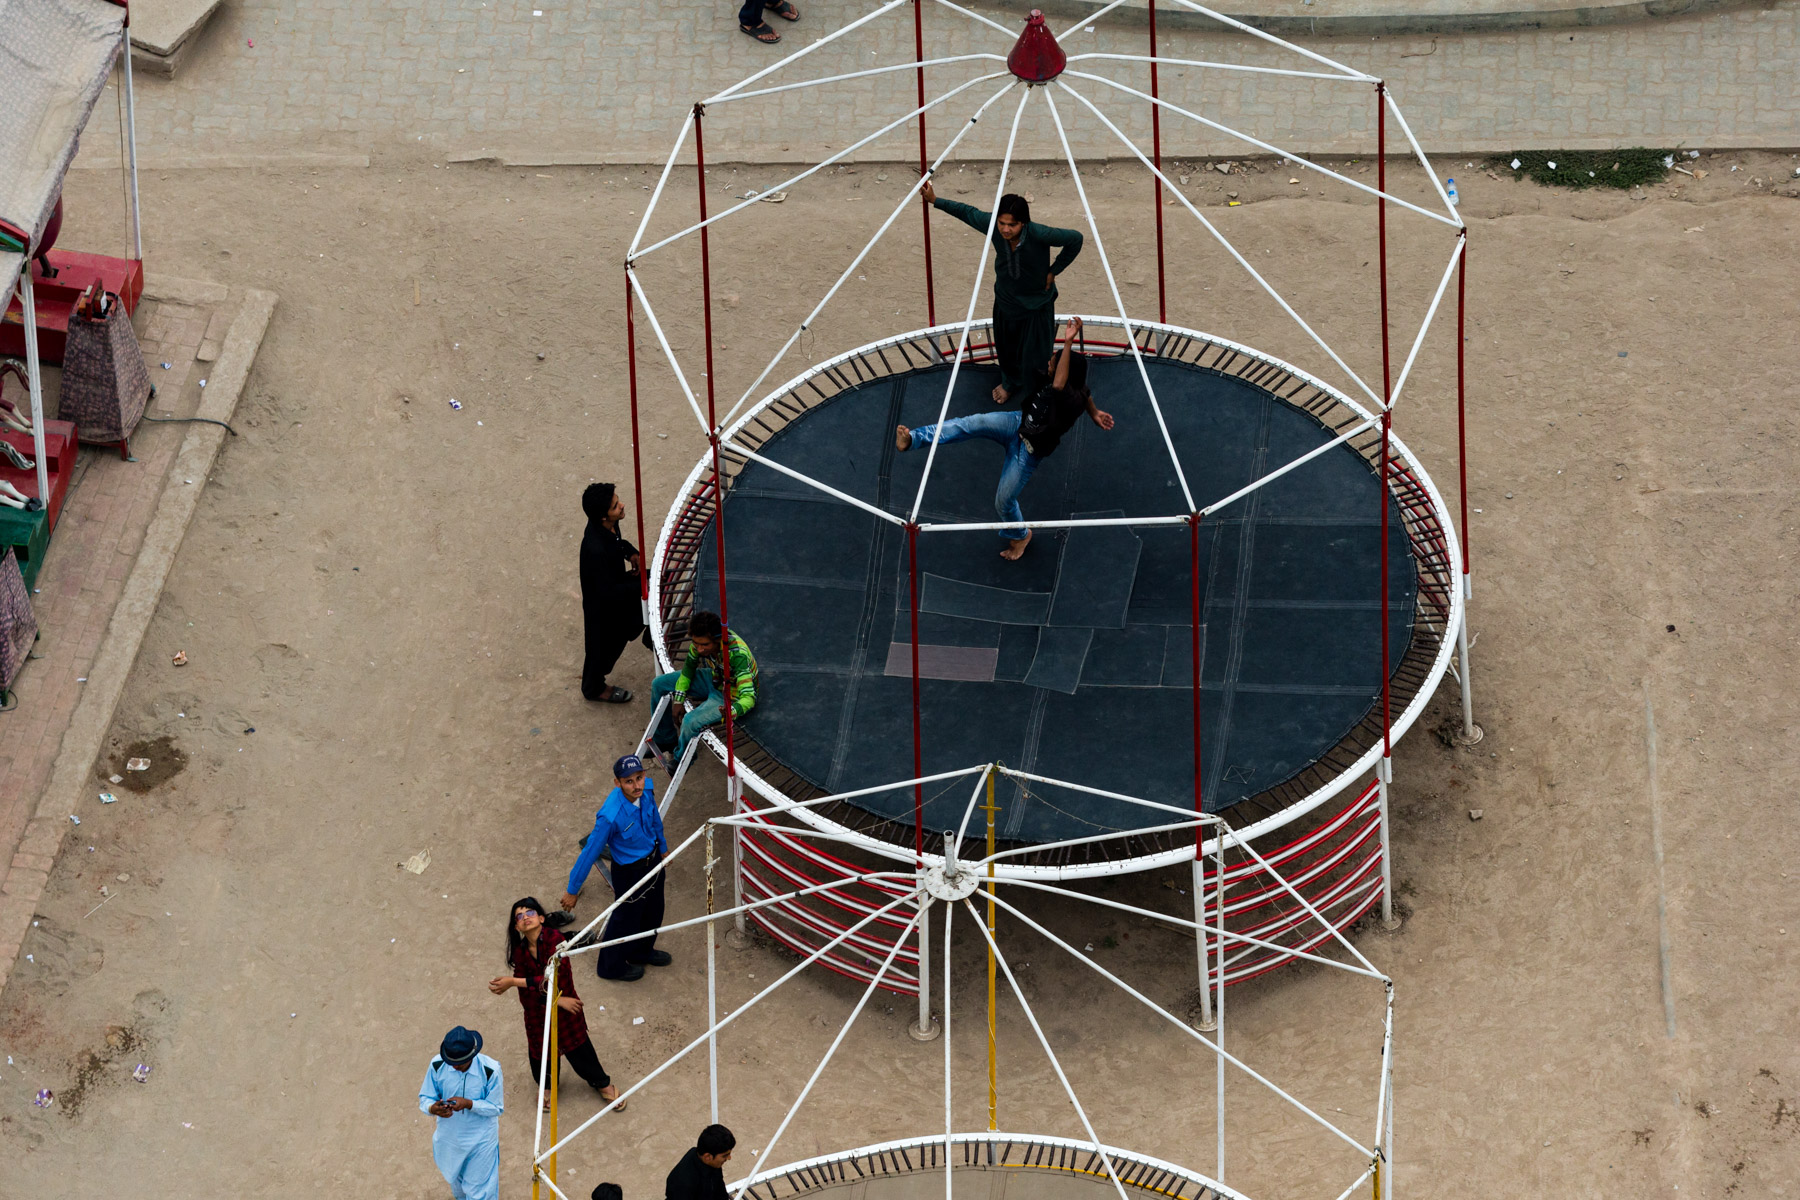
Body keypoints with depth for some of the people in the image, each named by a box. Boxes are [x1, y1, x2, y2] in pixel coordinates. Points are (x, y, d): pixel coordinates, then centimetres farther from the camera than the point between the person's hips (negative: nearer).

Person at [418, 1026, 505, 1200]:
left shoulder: (490, 1070, -27)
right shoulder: (437, 1065, -19)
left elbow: (496, 1108, -18)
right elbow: (425, 1098, -9)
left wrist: (469, 1104, -36)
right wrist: (433, 1108, -35)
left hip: (480, 1139, -4)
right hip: (449, 1138, 4)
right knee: (455, 1181, 29)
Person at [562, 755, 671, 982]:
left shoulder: (646, 790, -20)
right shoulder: (610, 816, -40)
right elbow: (590, 852, -27)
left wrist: (662, 847, 22)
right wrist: (572, 891, -16)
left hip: (652, 859, 7)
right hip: (629, 871, -7)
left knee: (653, 912, 29)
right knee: (626, 920, 18)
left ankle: (642, 952, 59)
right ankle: (611, 966, 47)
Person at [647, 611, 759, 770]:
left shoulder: (737, 654, -39)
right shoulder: (701, 641, -21)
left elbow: (749, 697, -42)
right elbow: (689, 666, 1)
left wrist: (733, 711, -63)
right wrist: (678, 698, -6)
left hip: (732, 696, -7)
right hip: (714, 679, 7)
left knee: (691, 722, -28)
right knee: (659, 684, 6)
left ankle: (681, 759, 6)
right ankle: (664, 740, 25)